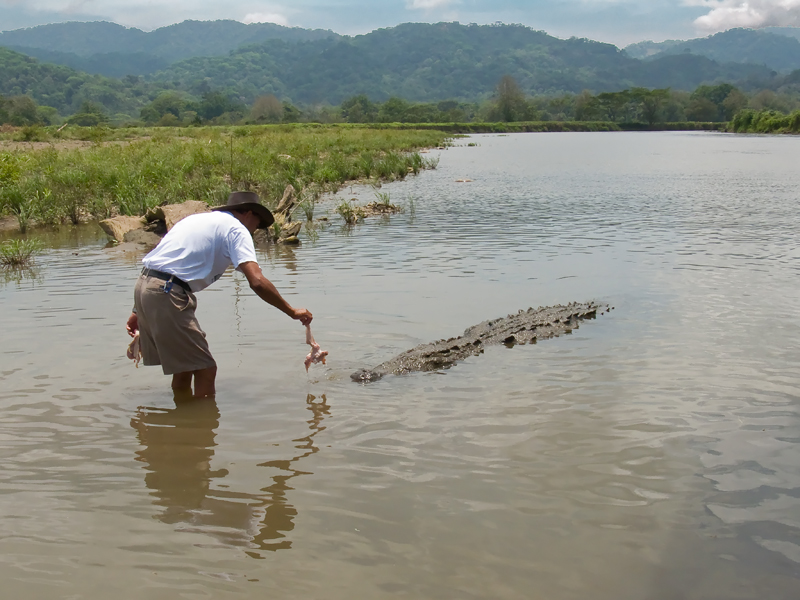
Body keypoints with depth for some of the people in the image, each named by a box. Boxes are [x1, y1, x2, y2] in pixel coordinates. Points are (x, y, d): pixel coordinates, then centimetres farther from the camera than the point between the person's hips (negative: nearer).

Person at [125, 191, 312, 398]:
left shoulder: (197, 219, 26)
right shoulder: (236, 228, 1)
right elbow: (257, 281, -14)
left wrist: (138, 311, 27)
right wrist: (292, 312, -4)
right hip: (167, 295, -9)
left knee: (183, 366, 20)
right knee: (205, 370, -3)